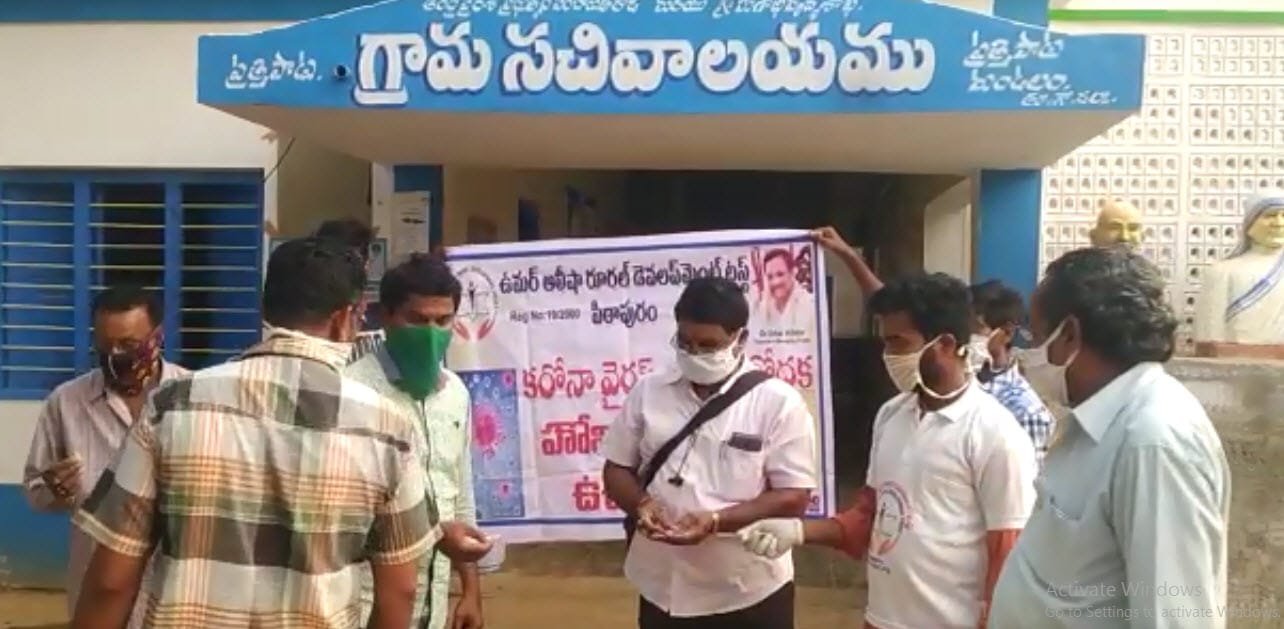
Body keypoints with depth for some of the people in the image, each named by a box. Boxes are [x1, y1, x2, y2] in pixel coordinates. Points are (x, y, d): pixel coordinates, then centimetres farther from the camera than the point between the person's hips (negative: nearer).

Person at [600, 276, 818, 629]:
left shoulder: (779, 403, -9)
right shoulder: (648, 393, 2)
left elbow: (794, 496, -12)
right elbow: (617, 469, 9)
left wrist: (716, 521, -24)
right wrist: (641, 503, -13)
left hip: (750, 593, -3)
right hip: (663, 589, 4)